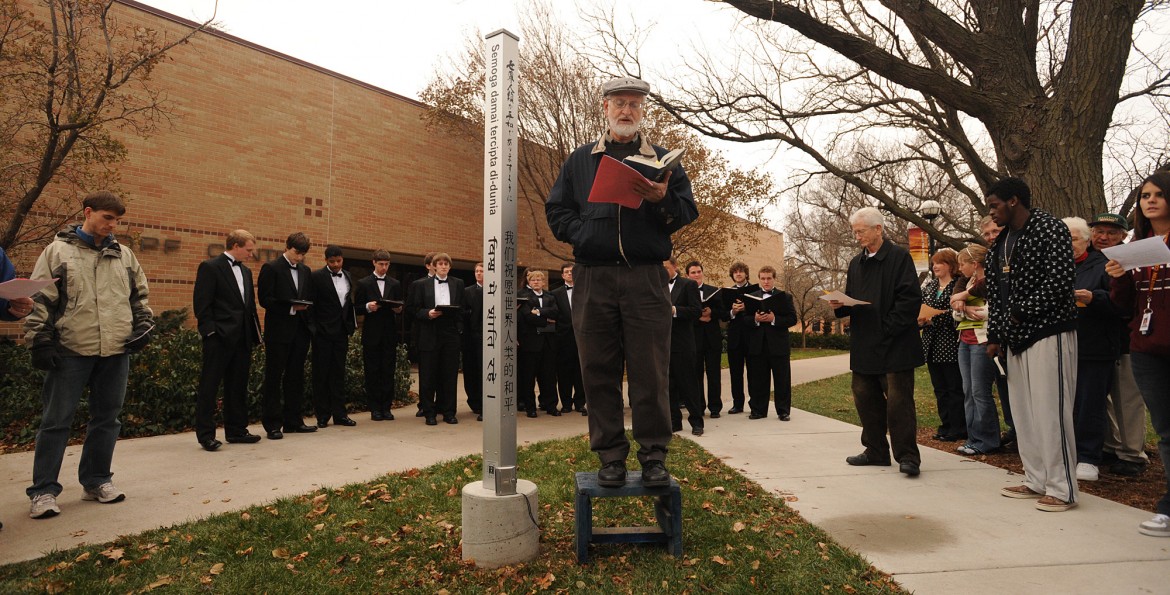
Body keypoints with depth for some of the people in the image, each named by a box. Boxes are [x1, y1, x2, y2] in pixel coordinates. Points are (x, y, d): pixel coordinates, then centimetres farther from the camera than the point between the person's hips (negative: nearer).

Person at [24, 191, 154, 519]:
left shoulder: (124, 255, 12)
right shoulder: (57, 251, 1)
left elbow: (140, 294, 19)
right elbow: (39, 299, -1)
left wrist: (143, 326, 7)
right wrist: (40, 341, -7)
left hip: (116, 351, 4)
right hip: (71, 351, -4)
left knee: (106, 418, 10)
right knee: (56, 420, 2)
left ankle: (96, 480, 23)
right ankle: (43, 491, 11)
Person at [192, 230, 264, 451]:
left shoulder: (246, 271, 17)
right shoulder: (210, 267, -5)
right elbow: (201, 304, -11)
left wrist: (254, 333, 11)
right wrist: (211, 331, -16)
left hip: (242, 338, 7)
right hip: (219, 339, -7)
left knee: (238, 387, 12)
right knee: (209, 387, 1)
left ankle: (236, 430, 20)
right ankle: (206, 434, 7)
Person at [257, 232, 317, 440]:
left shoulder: (305, 270, 13)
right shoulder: (271, 268, -5)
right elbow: (265, 299, -11)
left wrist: (305, 306, -3)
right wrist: (291, 307, -18)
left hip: (300, 331, 6)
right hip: (278, 331, -6)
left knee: (295, 377, 11)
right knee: (274, 378, 1)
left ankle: (293, 420, 19)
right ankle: (272, 424, 8)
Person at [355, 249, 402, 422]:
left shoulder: (395, 284, 12)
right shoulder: (363, 283, 5)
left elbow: (399, 307, 13)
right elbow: (357, 308, 3)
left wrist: (399, 309, -9)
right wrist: (368, 307, -16)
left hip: (390, 334, 2)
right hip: (371, 334, -2)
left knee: (389, 372, 3)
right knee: (372, 372, 1)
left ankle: (386, 407, 9)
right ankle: (375, 409, 8)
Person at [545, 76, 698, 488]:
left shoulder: (663, 160, 15)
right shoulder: (580, 160, 18)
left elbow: (687, 213, 9)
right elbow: (556, 210, 15)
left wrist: (662, 200, -12)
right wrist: (581, 233, -3)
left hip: (646, 278, -1)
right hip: (592, 279, 1)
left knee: (650, 372, -2)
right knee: (599, 372, 3)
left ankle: (654, 456, 9)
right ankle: (611, 456, 14)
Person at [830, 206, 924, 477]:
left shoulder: (899, 257, -5)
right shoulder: (856, 263, 16)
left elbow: (911, 298, -13)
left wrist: (888, 329, -18)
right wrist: (839, 306, -3)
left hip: (894, 345, -7)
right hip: (864, 345, 7)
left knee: (898, 400, -5)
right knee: (865, 398, 10)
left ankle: (907, 456, 5)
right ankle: (876, 451, 22)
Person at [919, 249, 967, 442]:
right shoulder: (928, 286, 15)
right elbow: (920, 309, 15)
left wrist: (935, 316, -19)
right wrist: (921, 319, -5)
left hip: (951, 345, -7)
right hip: (932, 345, 7)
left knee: (955, 388, 0)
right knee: (940, 388, 12)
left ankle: (958, 429, 8)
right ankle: (946, 426, 20)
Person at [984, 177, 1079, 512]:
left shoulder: (1049, 229, -7)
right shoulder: (1001, 242, 16)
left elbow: (1061, 279, -18)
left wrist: (1021, 311, -14)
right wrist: (995, 336, 11)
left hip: (1048, 333, -8)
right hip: (1015, 338, 8)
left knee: (1050, 412, -5)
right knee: (1023, 413, 10)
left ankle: (1062, 489, 5)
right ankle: (1037, 481, 21)